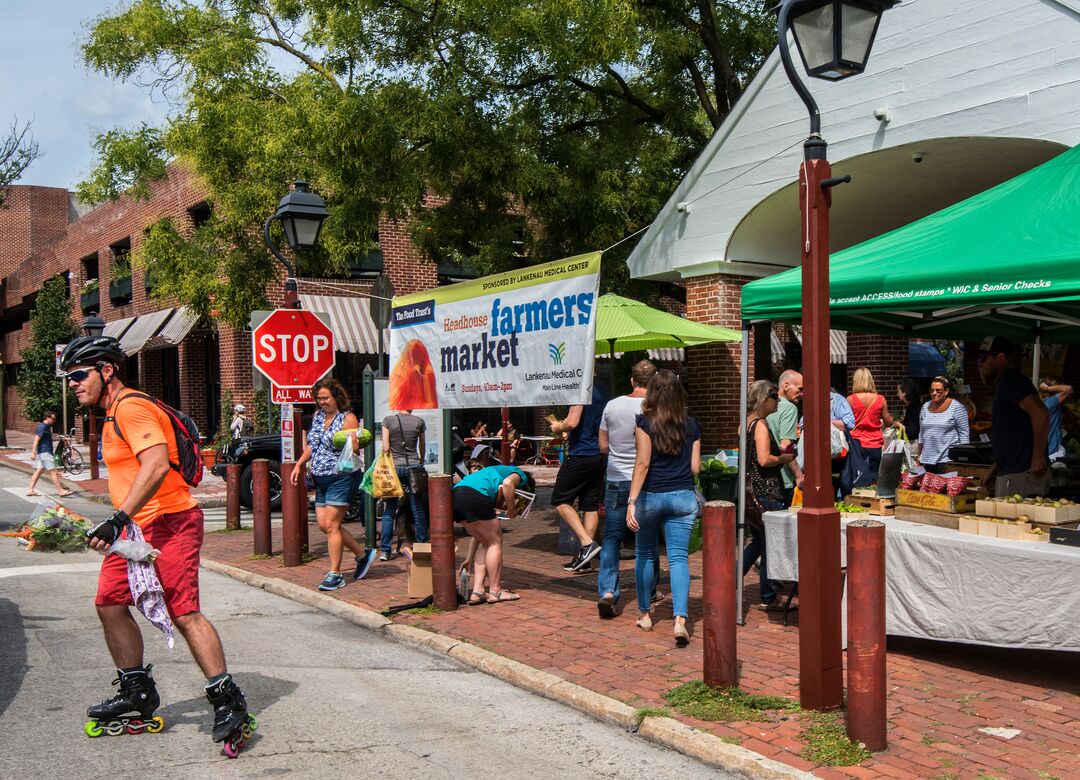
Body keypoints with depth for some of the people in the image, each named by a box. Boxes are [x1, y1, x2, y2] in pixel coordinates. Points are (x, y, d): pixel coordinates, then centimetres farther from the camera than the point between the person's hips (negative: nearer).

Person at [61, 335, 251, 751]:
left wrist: (118, 518, -32)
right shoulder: (115, 414, 21)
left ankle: (228, 701, -11)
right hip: (135, 529, 11)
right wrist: (118, 524, 28)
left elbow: (157, 465, -27)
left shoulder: (131, 407, -13)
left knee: (184, 612, -15)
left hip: (168, 524, -11)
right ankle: (138, 693, 26)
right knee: (110, 604, 12)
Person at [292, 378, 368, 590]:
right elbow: (311, 445, 25)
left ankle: (335, 574, 0)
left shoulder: (347, 418, -9)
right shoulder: (317, 416, 13)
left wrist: (343, 443, -34)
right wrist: (299, 465, 19)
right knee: (324, 525, 6)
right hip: (321, 479, 8)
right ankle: (362, 554, 21)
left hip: (341, 478, -8)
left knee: (331, 525, -9)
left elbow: (354, 449, -15)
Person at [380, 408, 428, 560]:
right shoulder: (419, 422, 2)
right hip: (414, 466, 0)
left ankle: (385, 551, 3)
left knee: (389, 511, 5)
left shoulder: (388, 420, -2)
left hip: (394, 467, 0)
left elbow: (385, 447, -5)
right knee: (418, 510, 7)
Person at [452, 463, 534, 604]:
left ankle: (477, 592, 16)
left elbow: (478, 533, 37)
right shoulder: (520, 476, 22)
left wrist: (469, 560, 38)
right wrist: (511, 509, 6)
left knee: (486, 542, 21)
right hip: (474, 495, -8)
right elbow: (508, 483, -9)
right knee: (495, 541, 10)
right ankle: (495, 591, 15)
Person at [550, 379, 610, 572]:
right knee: (591, 504, 9)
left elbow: (572, 422, -22)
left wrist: (558, 428, -1)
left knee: (560, 500, 3)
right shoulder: (602, 388, 13)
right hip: (600, 454, 8)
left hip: (581, 455, -8)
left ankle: (587, 543, -8)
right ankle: (585, 558, 13)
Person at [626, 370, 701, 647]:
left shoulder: (645, 422, -5)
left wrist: (632, 501, -15)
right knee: (679, 558, -1)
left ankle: (645, 614, 26)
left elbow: (643, 463, -13)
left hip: (651, 496, -2)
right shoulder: (691, 426, 5)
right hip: (683, 497, 2)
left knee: (645, 554, 16)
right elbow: (695, 468, 6)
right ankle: (680, 619, -16)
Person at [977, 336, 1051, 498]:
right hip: (1010, 474, 10)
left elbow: (1041, 413, -24)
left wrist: (1038, 457, -22)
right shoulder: (1005, 383, 22)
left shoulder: (1012, 380, -10)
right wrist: (994, 470, 23)